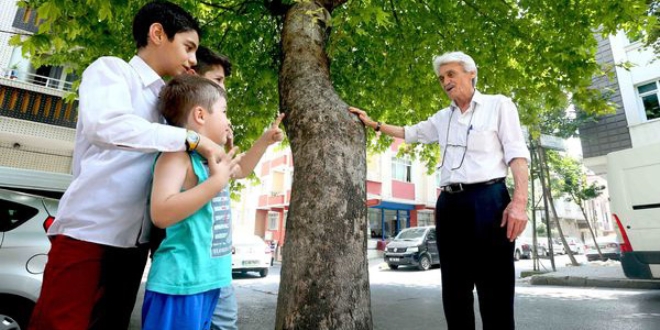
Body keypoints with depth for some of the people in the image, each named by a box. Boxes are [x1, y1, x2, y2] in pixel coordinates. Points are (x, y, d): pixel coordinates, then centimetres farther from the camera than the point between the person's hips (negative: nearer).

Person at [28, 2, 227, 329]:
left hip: (133, 241, 7)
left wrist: (212, 139, 4)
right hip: (87, 234, -7)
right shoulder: (110, 69, -2)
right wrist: (191, 137, -22)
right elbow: (104, 124, -24)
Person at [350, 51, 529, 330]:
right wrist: (373, 123, 27)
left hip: (488, 200, -5)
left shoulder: (499, 105, 5)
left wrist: (519, 201, -16)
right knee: (455, 290, 11)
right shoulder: (442, 118, 20)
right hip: (449, 204, 6)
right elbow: (409, 133, 33)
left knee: (495, 293, -2)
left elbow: (517, 154, -3)